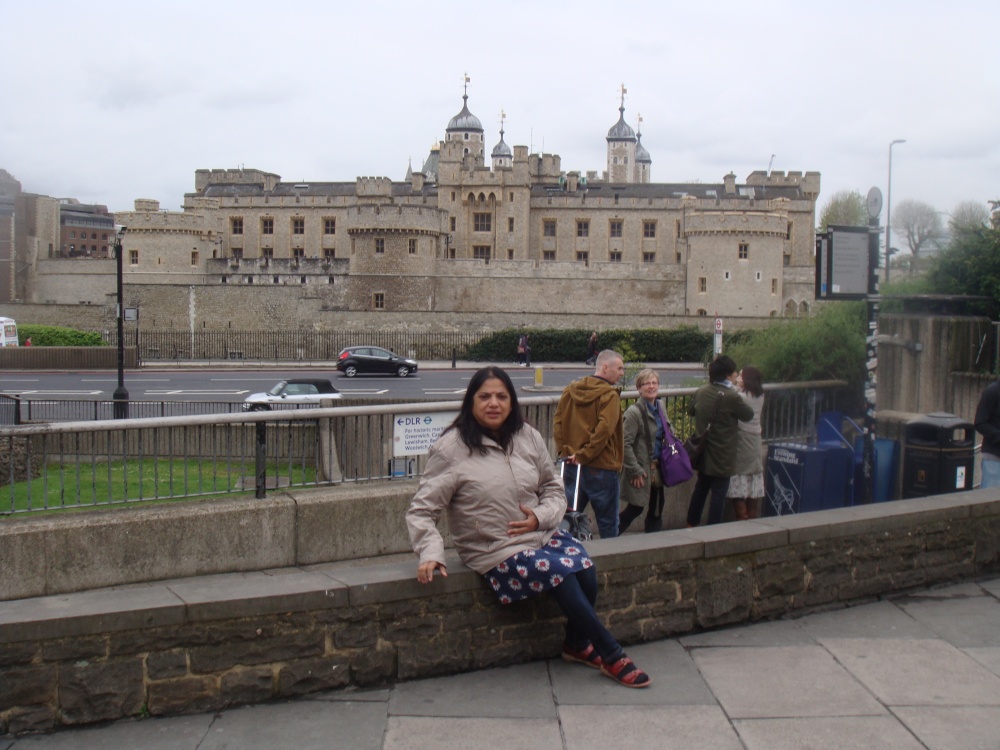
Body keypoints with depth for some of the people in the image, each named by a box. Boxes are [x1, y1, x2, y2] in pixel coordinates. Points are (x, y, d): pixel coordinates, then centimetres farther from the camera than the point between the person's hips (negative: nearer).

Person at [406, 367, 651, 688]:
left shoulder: (527, 437, 6)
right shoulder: (451, 448, -8)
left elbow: (554, 490, 13)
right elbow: (421, 511, -8)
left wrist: (541, 516, -9)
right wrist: (430, 553, -23)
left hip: (542, 535, 5)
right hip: (496, 551, -5)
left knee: (585, 569, -22)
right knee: (563, 575, -25)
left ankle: (578, 644, 7)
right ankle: (612, 656, -6)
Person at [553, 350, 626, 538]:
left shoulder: (571, 390, 7)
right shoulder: (610, 395, -12)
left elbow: (558, 423, 4)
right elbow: (604, 429, -23)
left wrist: (564, 450, 0)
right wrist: (584, 454, -17)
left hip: (572, 465, 6)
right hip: (601, 467, -6)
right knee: (608, 523, 6)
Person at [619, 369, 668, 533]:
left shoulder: (661, 406, 8)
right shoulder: (634, 412, -16)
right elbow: (626, 444, -19)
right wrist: (635, 470, -18)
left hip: (657, 468, 7)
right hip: (641, 470, -7)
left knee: (656, 510, 12)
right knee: (635, 509, 0)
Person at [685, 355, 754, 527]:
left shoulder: (701, 392, 1)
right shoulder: (732, 397, -20)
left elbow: (690, 411, 18)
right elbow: (748, 414, -4)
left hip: (703, 453, 7)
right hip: (722, 457, -7)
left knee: (700, 489, 19)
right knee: (719, 494, 1)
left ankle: (691, 525, 28)